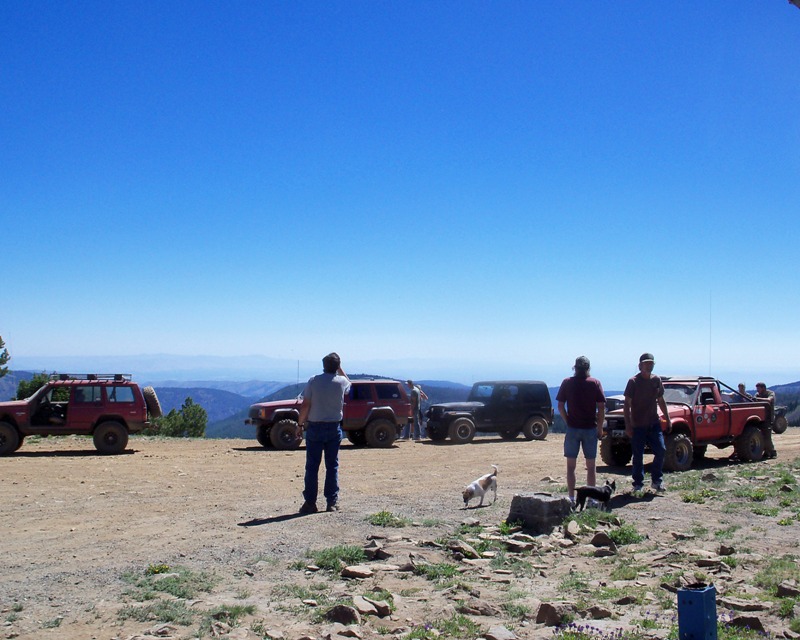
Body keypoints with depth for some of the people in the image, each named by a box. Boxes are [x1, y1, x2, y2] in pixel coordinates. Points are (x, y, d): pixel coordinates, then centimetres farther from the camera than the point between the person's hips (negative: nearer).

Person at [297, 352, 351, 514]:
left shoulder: (314, 381, -6)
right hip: (334, 428, 1)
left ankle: (310, 502, 4)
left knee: (312, 466, 3)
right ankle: (332, 502, 8)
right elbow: (349, 383, 25)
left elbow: (305, 405, -8)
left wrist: (300, 423, 3)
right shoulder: (341, 382, -2)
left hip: (315, 427, -1)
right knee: (332, 466, 8)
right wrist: (339, 368, 20)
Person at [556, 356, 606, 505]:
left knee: (571, 466, 6)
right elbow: (601, 407, -5)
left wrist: (568, 422, 8)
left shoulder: (567, 383, 0)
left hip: (572, 428, 0)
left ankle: (572, 498, 3)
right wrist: (600, 427, 3)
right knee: (591, 466, 9)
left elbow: (560, 406, -2)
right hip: (590, 428, 0)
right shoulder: (595, 383, -2)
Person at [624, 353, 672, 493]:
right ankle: (638, 485, 12)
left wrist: (668, 419, 14)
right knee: (638, 456, 2)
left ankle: (657, 481, 13)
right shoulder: (633, 382, -7)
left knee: (661, 450, -3)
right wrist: (628, 425, -12)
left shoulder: (657, 380, 7)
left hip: (654, 424, 4)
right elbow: (627, 404, -7)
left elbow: (661, 401, 17)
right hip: (638, 425, -4)